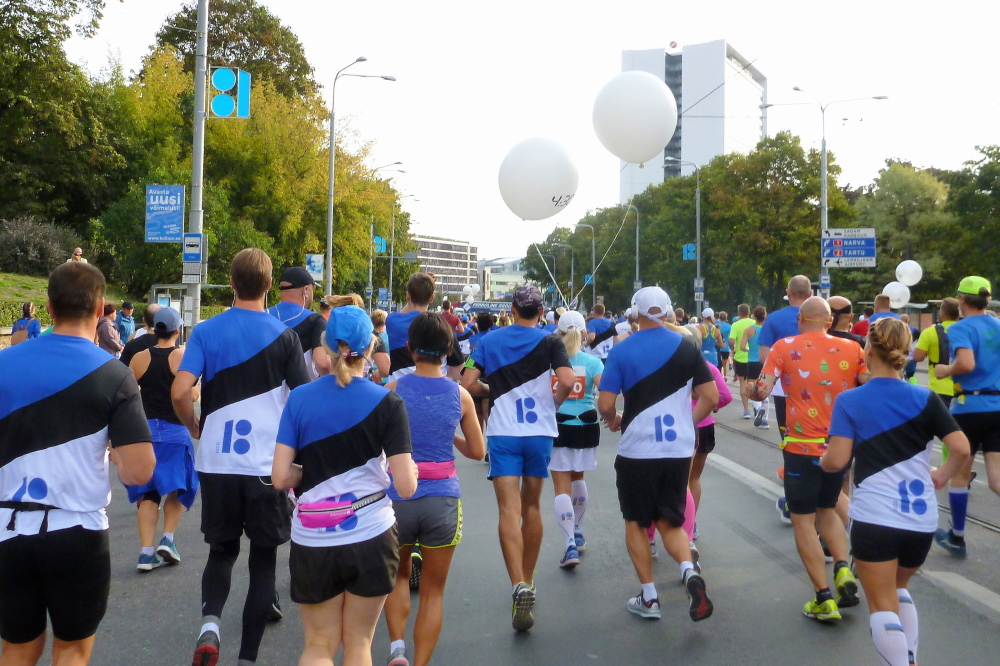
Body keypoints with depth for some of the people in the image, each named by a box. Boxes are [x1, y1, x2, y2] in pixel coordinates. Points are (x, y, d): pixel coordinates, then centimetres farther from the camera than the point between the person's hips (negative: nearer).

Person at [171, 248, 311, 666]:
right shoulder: (283, 335, -4)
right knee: (263, 558, 11)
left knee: (221, 550, 20)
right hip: (268, 465, -1)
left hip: (216, 463, 2)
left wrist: (195, 428, 8)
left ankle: (209, 623, -4)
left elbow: (179, 392, -11)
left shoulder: (206, 331, -1)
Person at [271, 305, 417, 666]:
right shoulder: (387, 403, -9)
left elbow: (280, 478, -8)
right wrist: (410, 467, 9)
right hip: (371, 537, -1)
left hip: (312, 541, 1)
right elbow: (406, 486, -12)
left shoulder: (299, 398, -4)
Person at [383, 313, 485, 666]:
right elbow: (477, 451, 6)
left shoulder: (393, 390, -5)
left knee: (399, 575, 24)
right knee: (433, 591, 13)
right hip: (443, 500, 0)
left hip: (398, 497, 0)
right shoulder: (460, 395, -1)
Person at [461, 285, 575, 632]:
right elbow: (567, 381, -16)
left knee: (509, 509, -7)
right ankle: (528, 581, 28)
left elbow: (468, 383, -4)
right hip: (540, 432, 1)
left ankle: (519, 586, -24)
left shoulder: (490, 340, 2)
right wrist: (555, 402, 4)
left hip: (503, 433, -1)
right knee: (532, 506, 16)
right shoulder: (550, 342, -1)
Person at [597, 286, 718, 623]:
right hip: (679, 450, 3)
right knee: (671, 522, 16)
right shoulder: (687, 347, 1)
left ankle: (648, 598, 15)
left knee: (636, 522, 14)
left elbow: (605, 404, -10)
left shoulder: (621, 350, -7)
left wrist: (613, 420, 12)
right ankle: (689, 570, -11)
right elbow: (711, 397, 1)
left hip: (636, 450, -2)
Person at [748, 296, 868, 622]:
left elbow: (762, 390, -11)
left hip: (802, 447, -3)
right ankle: (842, 569, 4)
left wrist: (752, 390, 9)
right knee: (827, 509, 24)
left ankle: (824, 599, 3)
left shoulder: (784, 347, -6)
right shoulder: (852, 349, 0)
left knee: (803, 521, 6)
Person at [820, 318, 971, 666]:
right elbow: (962, 449, -5)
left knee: (883, 605, 7)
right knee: (898, 588, 28)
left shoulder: (849, 400, -5)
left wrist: (822, 460, 10)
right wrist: (941, 477, 13)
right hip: (922, 519, 4)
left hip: (874, 518, -4)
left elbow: (837, 460, -12)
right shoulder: (925, 398, 2)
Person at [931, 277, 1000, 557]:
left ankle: (956, 538, 25)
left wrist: (945, 370, -7)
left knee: (960, 473, 12)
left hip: (970, 406, -5)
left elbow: (966, 364, -25)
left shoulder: (961, 328, -9)